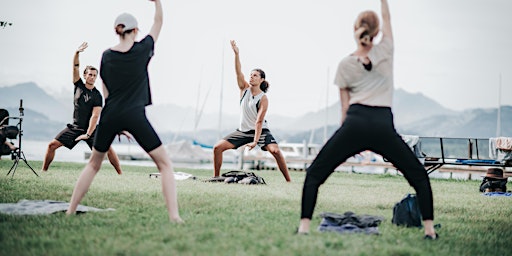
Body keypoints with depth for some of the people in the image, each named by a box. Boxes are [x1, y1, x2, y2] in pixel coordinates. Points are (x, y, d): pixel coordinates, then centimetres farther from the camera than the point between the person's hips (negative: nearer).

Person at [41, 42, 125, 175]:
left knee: (108, 148, -18)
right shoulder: (79, 85, 3)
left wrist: (88, 134, -24)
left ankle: (121, 174, -12)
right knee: (52, 145, -6)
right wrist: (77, 53, -25)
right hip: (75, 127, 3)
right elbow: (75, 67, -8)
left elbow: (95, 116, -15)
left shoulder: (97, 96, -7)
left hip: (91, 129, -3)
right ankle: (44, 171, 9)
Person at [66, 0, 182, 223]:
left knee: (93, 164, 21)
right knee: (165, 165, 3)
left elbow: (106, 93, 12)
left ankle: (70, 211, 19)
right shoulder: (142, 49, -1)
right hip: (135, 116, -3)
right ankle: (174, 216, -9)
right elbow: (158, 23, 17)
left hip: (110, 115, 3)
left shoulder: (106, 56, 7)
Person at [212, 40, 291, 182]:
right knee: (218, 147, -7)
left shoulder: (263, 98, -13)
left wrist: (255, 141, -27)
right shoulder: (244, 89, 0)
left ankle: (288, 181, -19)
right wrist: (236, 54, -29)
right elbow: (238, 73, -16)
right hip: (243, 131, 5)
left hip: (260, 131, -4)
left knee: (275, 151, -26)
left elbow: (259, 121, -20)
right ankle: (216, 177, 7)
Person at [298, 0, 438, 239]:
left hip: (354, 123, 0)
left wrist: (344, 142, 18)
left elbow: (345, 107, 10)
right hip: (383, 125, 1)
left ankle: (304, 226, -5)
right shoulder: (385, 51, 6)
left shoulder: (345, 64, 7)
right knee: (419, 176, 15)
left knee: (314, 175, 9)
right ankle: (429, 229, 6)